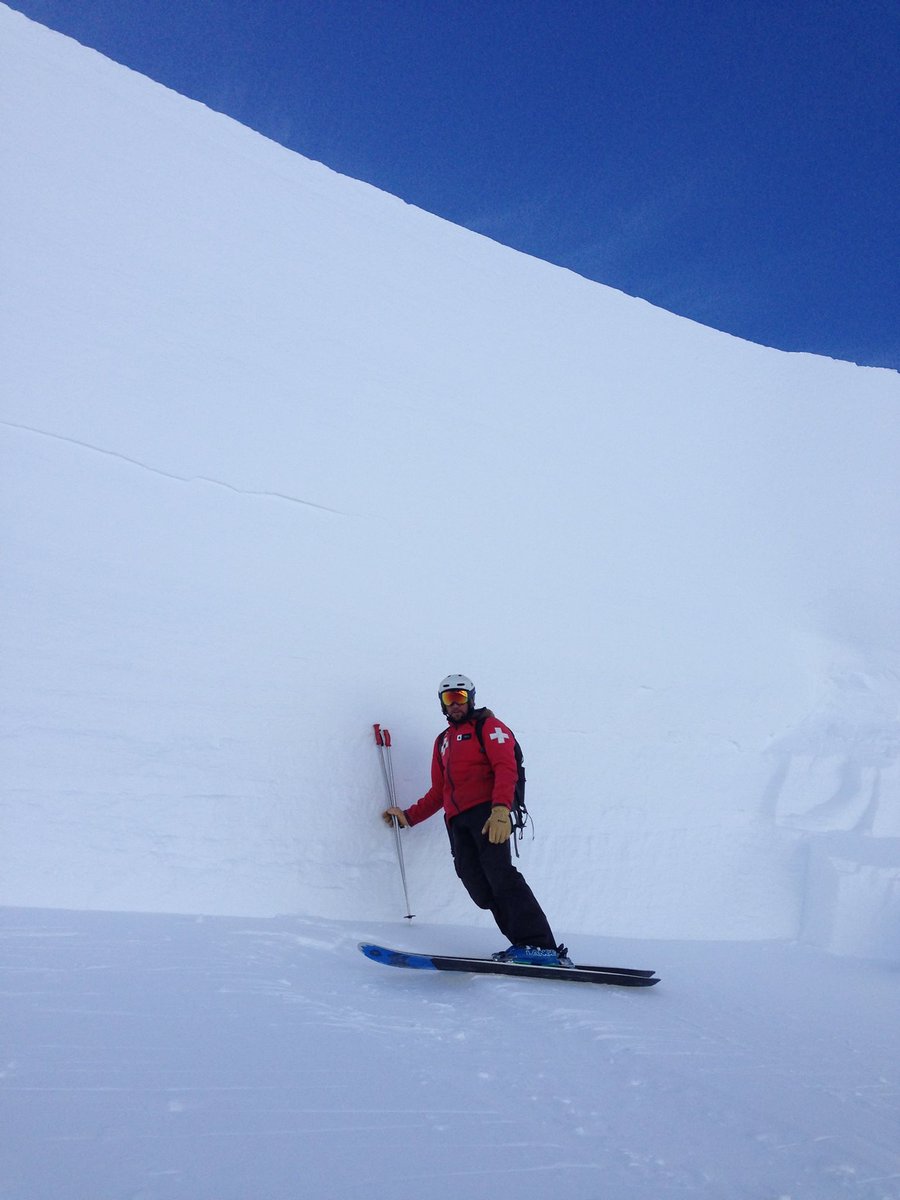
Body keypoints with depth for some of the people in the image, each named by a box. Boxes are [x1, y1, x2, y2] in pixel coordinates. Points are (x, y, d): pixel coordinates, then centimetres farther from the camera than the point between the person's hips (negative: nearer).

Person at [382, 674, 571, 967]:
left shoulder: (488, 726, 10)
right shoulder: (443, 741, 31)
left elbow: (506, 768, -6)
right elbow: (438, 792, 35)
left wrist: (501, 809, -22)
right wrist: (408, 816, 25)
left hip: (487, 811, -6)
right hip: (458, 822, 6)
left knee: (498, 872, -23)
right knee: (478, 887, -11)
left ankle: (540, 945, -28)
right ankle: (523, 943, -13)